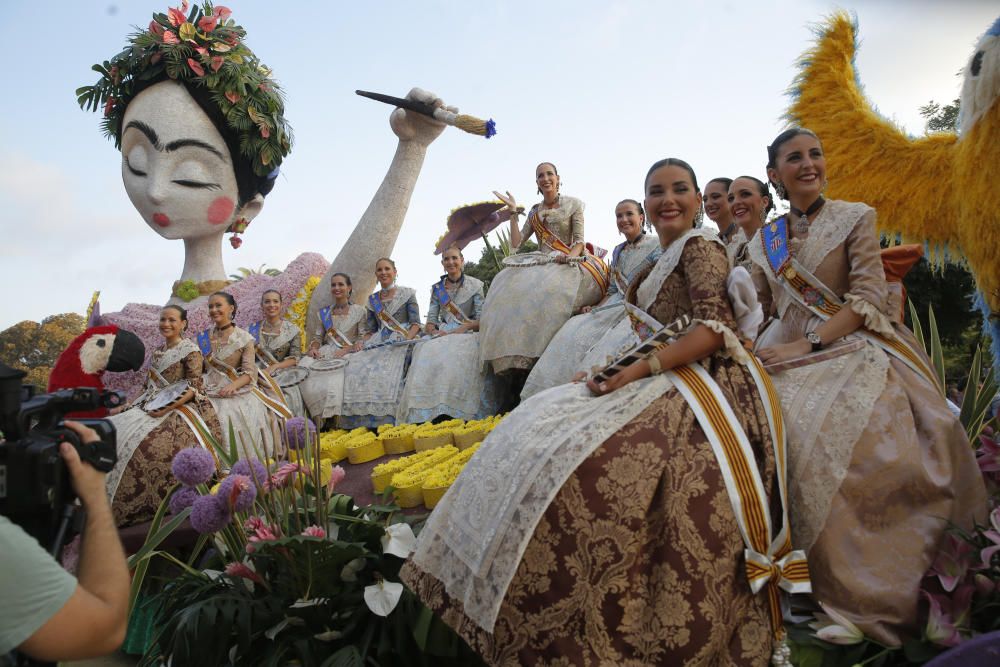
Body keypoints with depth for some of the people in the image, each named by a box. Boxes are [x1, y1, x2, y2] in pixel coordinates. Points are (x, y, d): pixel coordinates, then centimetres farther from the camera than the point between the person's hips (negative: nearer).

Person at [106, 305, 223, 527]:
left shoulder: (190, 351, -4)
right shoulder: (158, 350, 18)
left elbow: (194, 388, -11)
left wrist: (168, 409, -21)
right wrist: (136, 401, 5)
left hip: (179, 407, -7)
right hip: (151, 405, 7)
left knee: (149, 443, -31)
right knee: (114, 431, -12)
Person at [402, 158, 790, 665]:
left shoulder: (700, 245, -3)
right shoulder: (664, 259, 23)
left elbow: (713, 329, -16)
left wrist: (636, 371, -21)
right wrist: (612, 372, 6)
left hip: (691, 389, -9)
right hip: (658, 382, 9)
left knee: (577, 460, -26)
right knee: (534, 433, -1)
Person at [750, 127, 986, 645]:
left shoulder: (854, 218, 6)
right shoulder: (764, 241, 16)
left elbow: (868, 298, -5)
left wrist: (806, 344, -16)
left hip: (852, 347, -3)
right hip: (788, 353, 4)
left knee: (823, 427, -30)